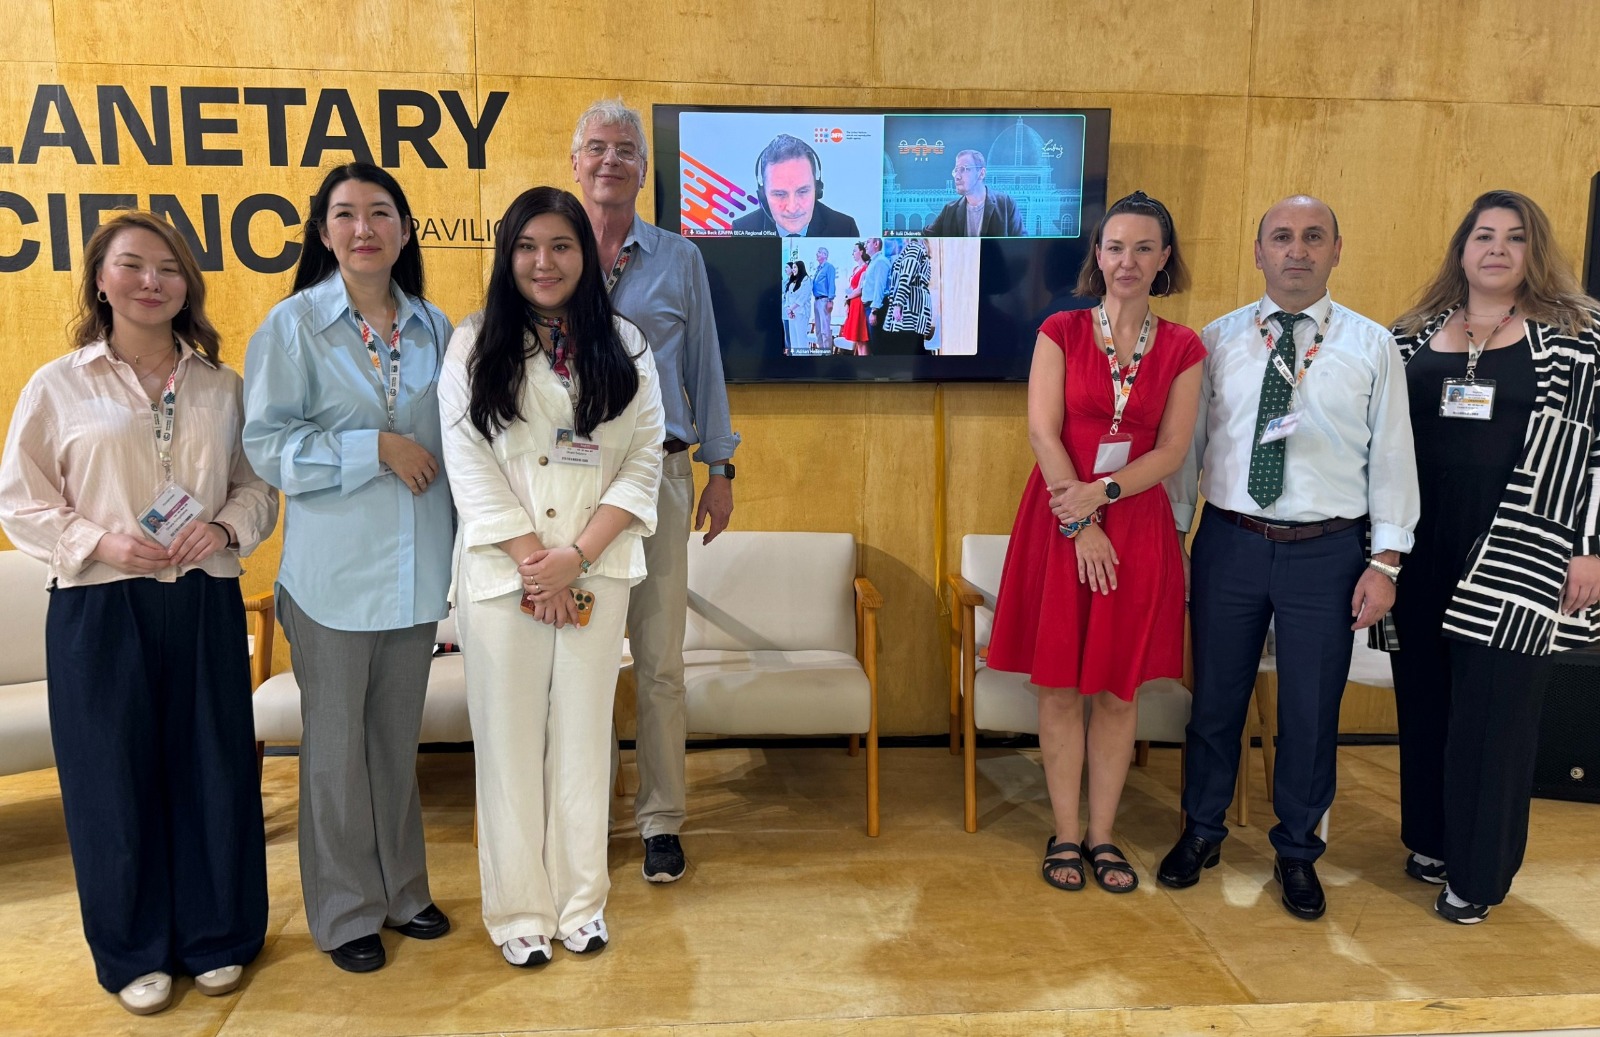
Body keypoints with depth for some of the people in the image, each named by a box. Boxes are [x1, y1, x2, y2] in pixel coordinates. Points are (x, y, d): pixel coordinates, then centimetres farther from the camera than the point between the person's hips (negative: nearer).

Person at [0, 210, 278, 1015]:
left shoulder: (220, 387, 7)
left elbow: (260, 488, 9)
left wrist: (227, 527, -10)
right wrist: (100, 541, -13)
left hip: (204, 604, 2)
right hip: (98, 609, -1)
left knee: (213, 770, 7)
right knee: (116, 780, 6)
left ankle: (217, 938, 25)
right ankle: (134, 952, 24)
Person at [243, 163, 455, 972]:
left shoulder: (433, 328, 7)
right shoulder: (293, 324, -4)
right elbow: (266, 445, -8)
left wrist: (461, 550, 9)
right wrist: (376, 447, -17)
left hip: (417, 568, 4)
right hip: (334, 569, -3)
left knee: (399, 737, 15)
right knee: (337, 744, 7)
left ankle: (401, 890, 31)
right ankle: (345, 911, 24)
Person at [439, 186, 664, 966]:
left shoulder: (623, 347, 5)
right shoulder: (474, 346, 2)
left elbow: (644, 462, 0)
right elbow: (469, 464, -4)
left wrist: (577, 557, -11)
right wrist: (530, 558, -12)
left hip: (596, 571, 1)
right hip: (501, 571, -1)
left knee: (583, 734, 8)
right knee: (509, 740, 5)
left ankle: (580, 901, 22)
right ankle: (519, 910, 19)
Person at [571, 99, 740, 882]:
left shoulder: (679, 260, 11)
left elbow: (703, 366, 11)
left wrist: (719, 468, 6)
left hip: (657, 472, 0)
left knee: (660, 660, 2)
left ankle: (661, 821, 15)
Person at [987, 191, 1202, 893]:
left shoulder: (1182, 349, 5)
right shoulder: (1061, 332, 1)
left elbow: (1172, 451, 0)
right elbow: (1043, 432, -7)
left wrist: (1101, 494, -15)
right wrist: (1077, 523, -13)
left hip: (1138, 525, 2)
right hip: (1059, 521, -1)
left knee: (1119, 689, 7)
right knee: (1060, 686, 3)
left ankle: (1103, 836, 21)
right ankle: (1065, 835, 17)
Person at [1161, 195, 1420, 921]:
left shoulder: (1372, 345, 1)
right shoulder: (1218, 340, 3)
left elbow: (1391, 457, 1)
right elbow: (1187, 444, 5)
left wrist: (1385, 562, -3)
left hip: (1326, 551, 0)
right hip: (1230, 542, 1)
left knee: (1311, 712, 10)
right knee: (1215, 699, 12)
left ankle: (1297, 853, 31)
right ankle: (1201, 833, 33)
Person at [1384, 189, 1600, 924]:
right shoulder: (1414, 333, 9)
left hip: (1517, 556, -3)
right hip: (1423, 548, 4)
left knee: (1493, 711, 2)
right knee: (1424, 702, 11)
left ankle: (1478, 872, 16)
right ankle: (1431, 840, 29)